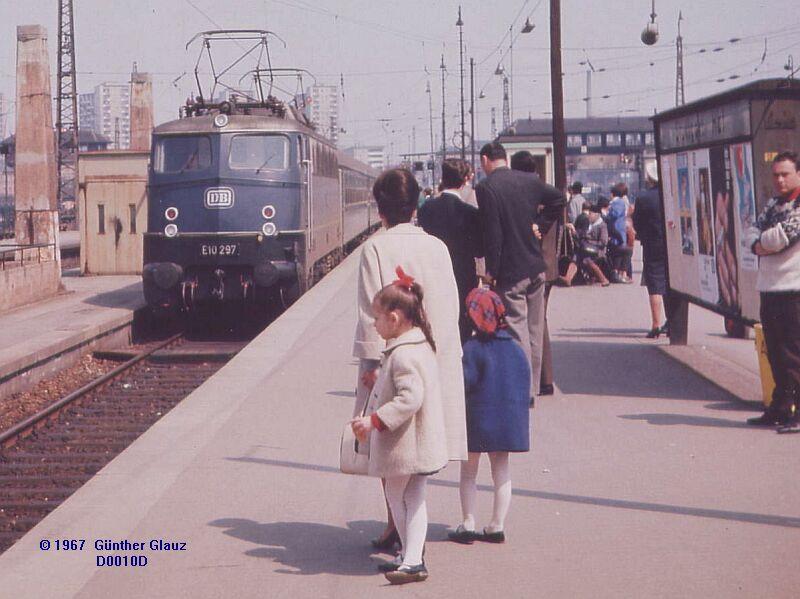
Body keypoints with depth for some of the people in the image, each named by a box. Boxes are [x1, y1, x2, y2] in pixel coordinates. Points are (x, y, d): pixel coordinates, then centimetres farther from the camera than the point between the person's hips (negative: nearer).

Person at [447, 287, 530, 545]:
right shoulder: (515, 348, 4)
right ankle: (497, 525, 11)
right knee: (501, 472, 12)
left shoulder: (473, 348, -14)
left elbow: (465, 382, -19)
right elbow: (525, 382, 9)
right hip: (509, 420, 5)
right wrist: (519, 413, 17)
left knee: (468, 473, 7)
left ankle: (468, 524, 5)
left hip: (478, 420, -5)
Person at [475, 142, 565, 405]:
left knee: (516, 330, -3)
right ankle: (533, 385, 22)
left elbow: (492, 233, -16)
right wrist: (540, 227, 11)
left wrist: (491, 270, -10)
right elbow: (559, 199, 10)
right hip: (536, 267, 6)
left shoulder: (486, 188, -13)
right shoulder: (528, 180, 5)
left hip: (510, 272, -6)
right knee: (534, 329, 14)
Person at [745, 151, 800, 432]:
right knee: (776, 355, 13)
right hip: (769, 289, 8)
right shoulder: (773, 204, 17)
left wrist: (762, 243, 0)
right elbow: (754, 233, 11)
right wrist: (761, 244, -10)